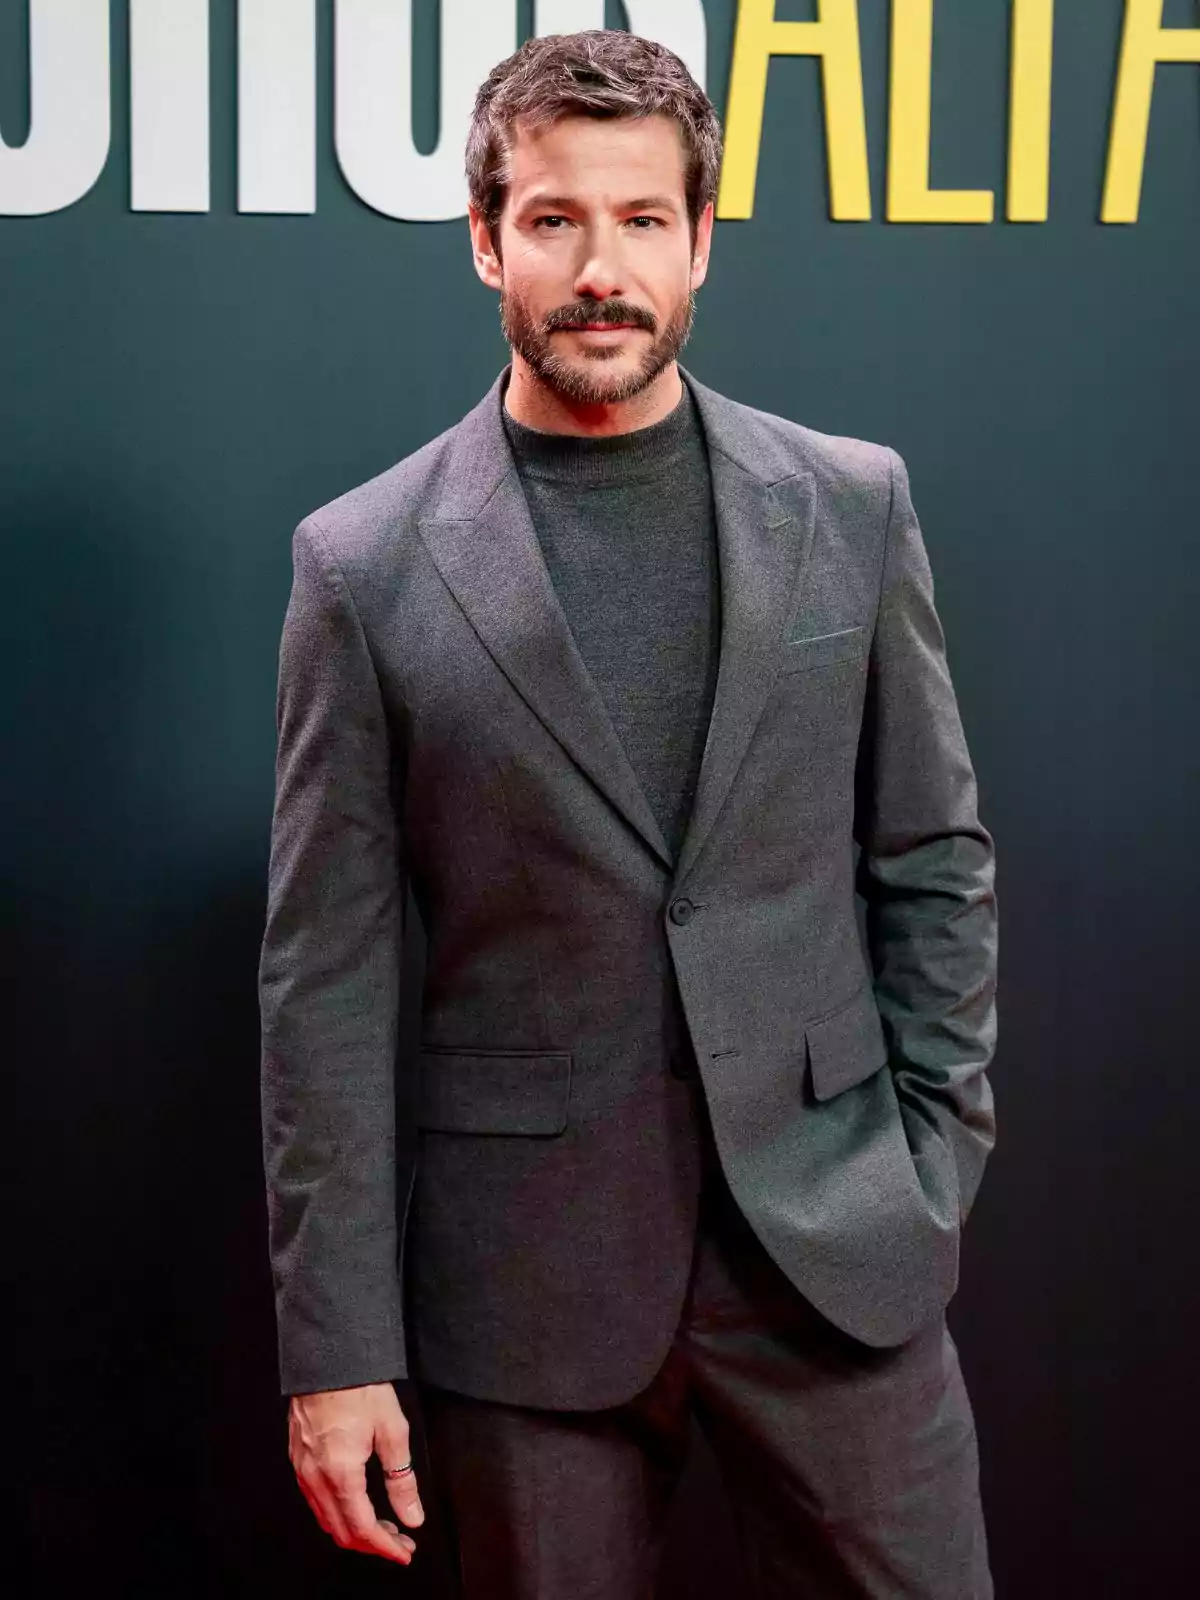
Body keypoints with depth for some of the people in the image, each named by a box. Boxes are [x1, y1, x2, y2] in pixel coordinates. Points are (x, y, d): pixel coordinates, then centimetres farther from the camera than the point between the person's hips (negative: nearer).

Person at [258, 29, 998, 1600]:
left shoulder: (851, 504, 2)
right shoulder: (365, 562, -3)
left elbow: (936, 858, 9)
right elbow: (327, 981, -3)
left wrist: (936, 1165, 3)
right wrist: (338, 1346, -5)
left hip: (836, 1247, 2)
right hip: (528, 1276, -1)